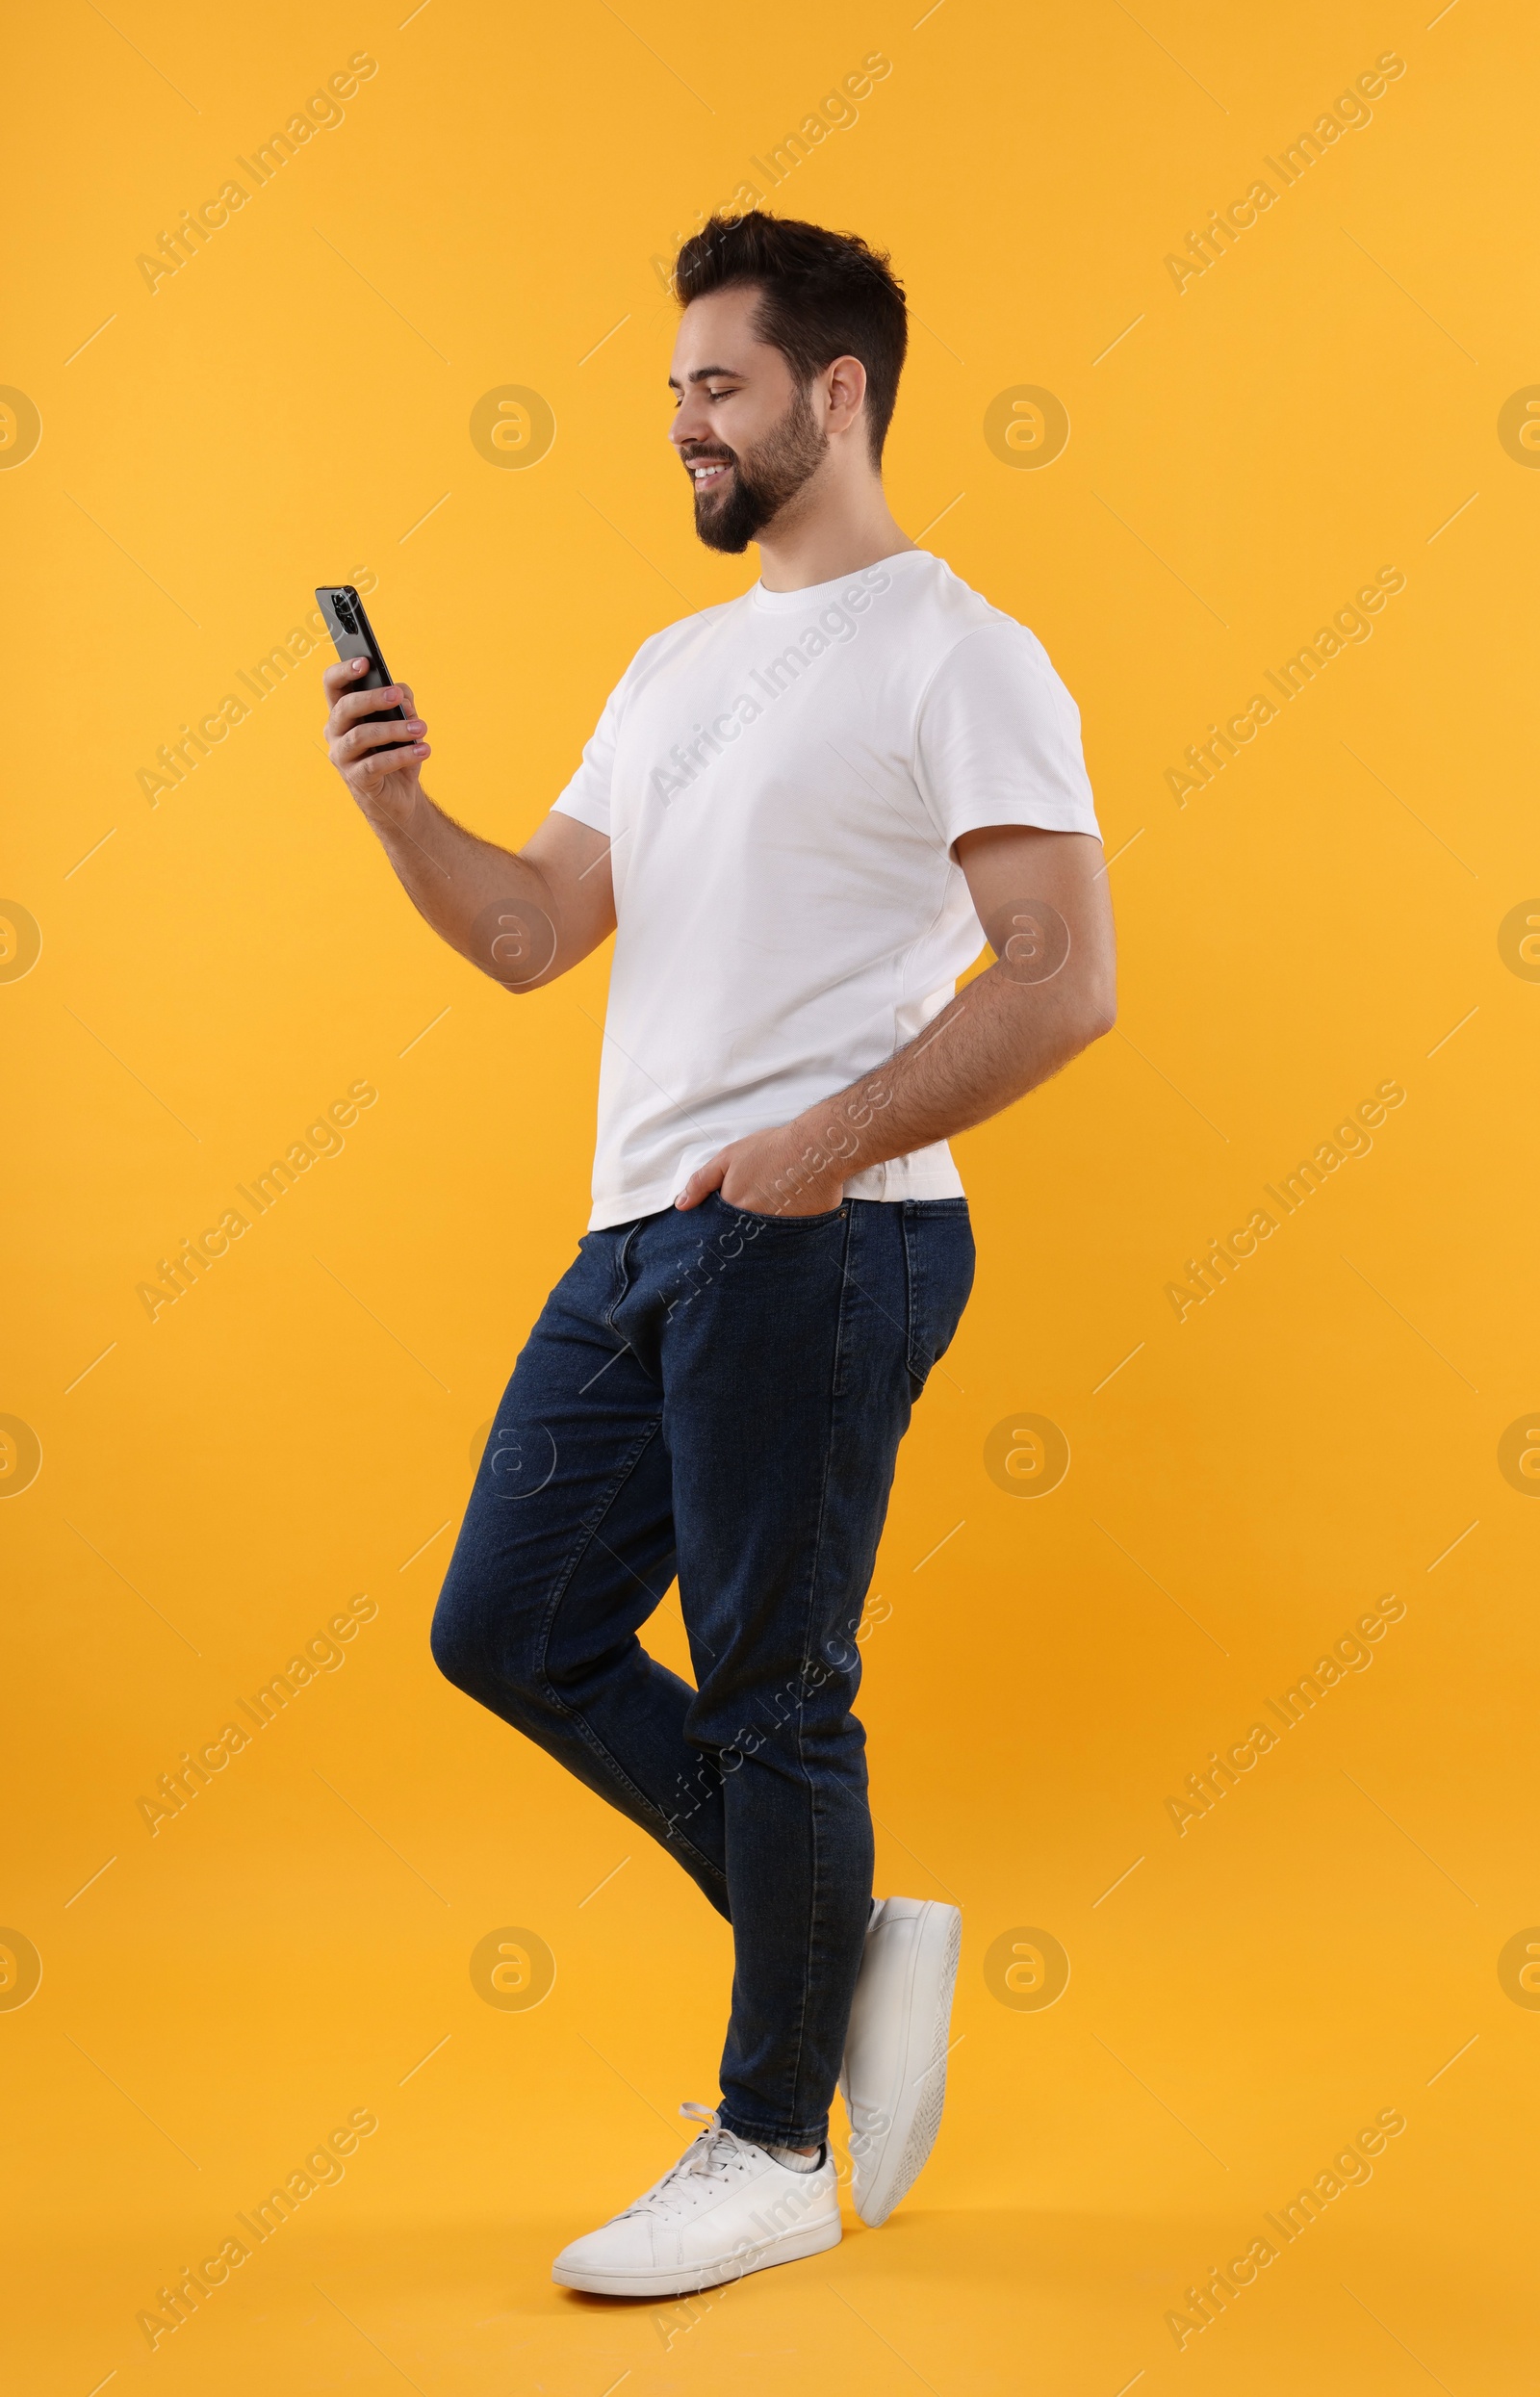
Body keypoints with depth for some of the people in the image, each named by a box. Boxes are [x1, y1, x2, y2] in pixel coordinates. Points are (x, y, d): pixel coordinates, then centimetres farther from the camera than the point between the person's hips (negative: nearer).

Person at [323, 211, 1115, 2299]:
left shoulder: (958, 659, -6)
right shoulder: (677, 669, 20)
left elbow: (1066, 982, -14)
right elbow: (530, 932, 16)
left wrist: (824, 1147, -17)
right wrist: (396, 804, -1)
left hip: (821, 1245, -9)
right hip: (640, 1239, 9)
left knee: (772, 1685, -1)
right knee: (508, 1627, 10)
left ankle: (775, 2150, 16)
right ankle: (846, 1940, 23)